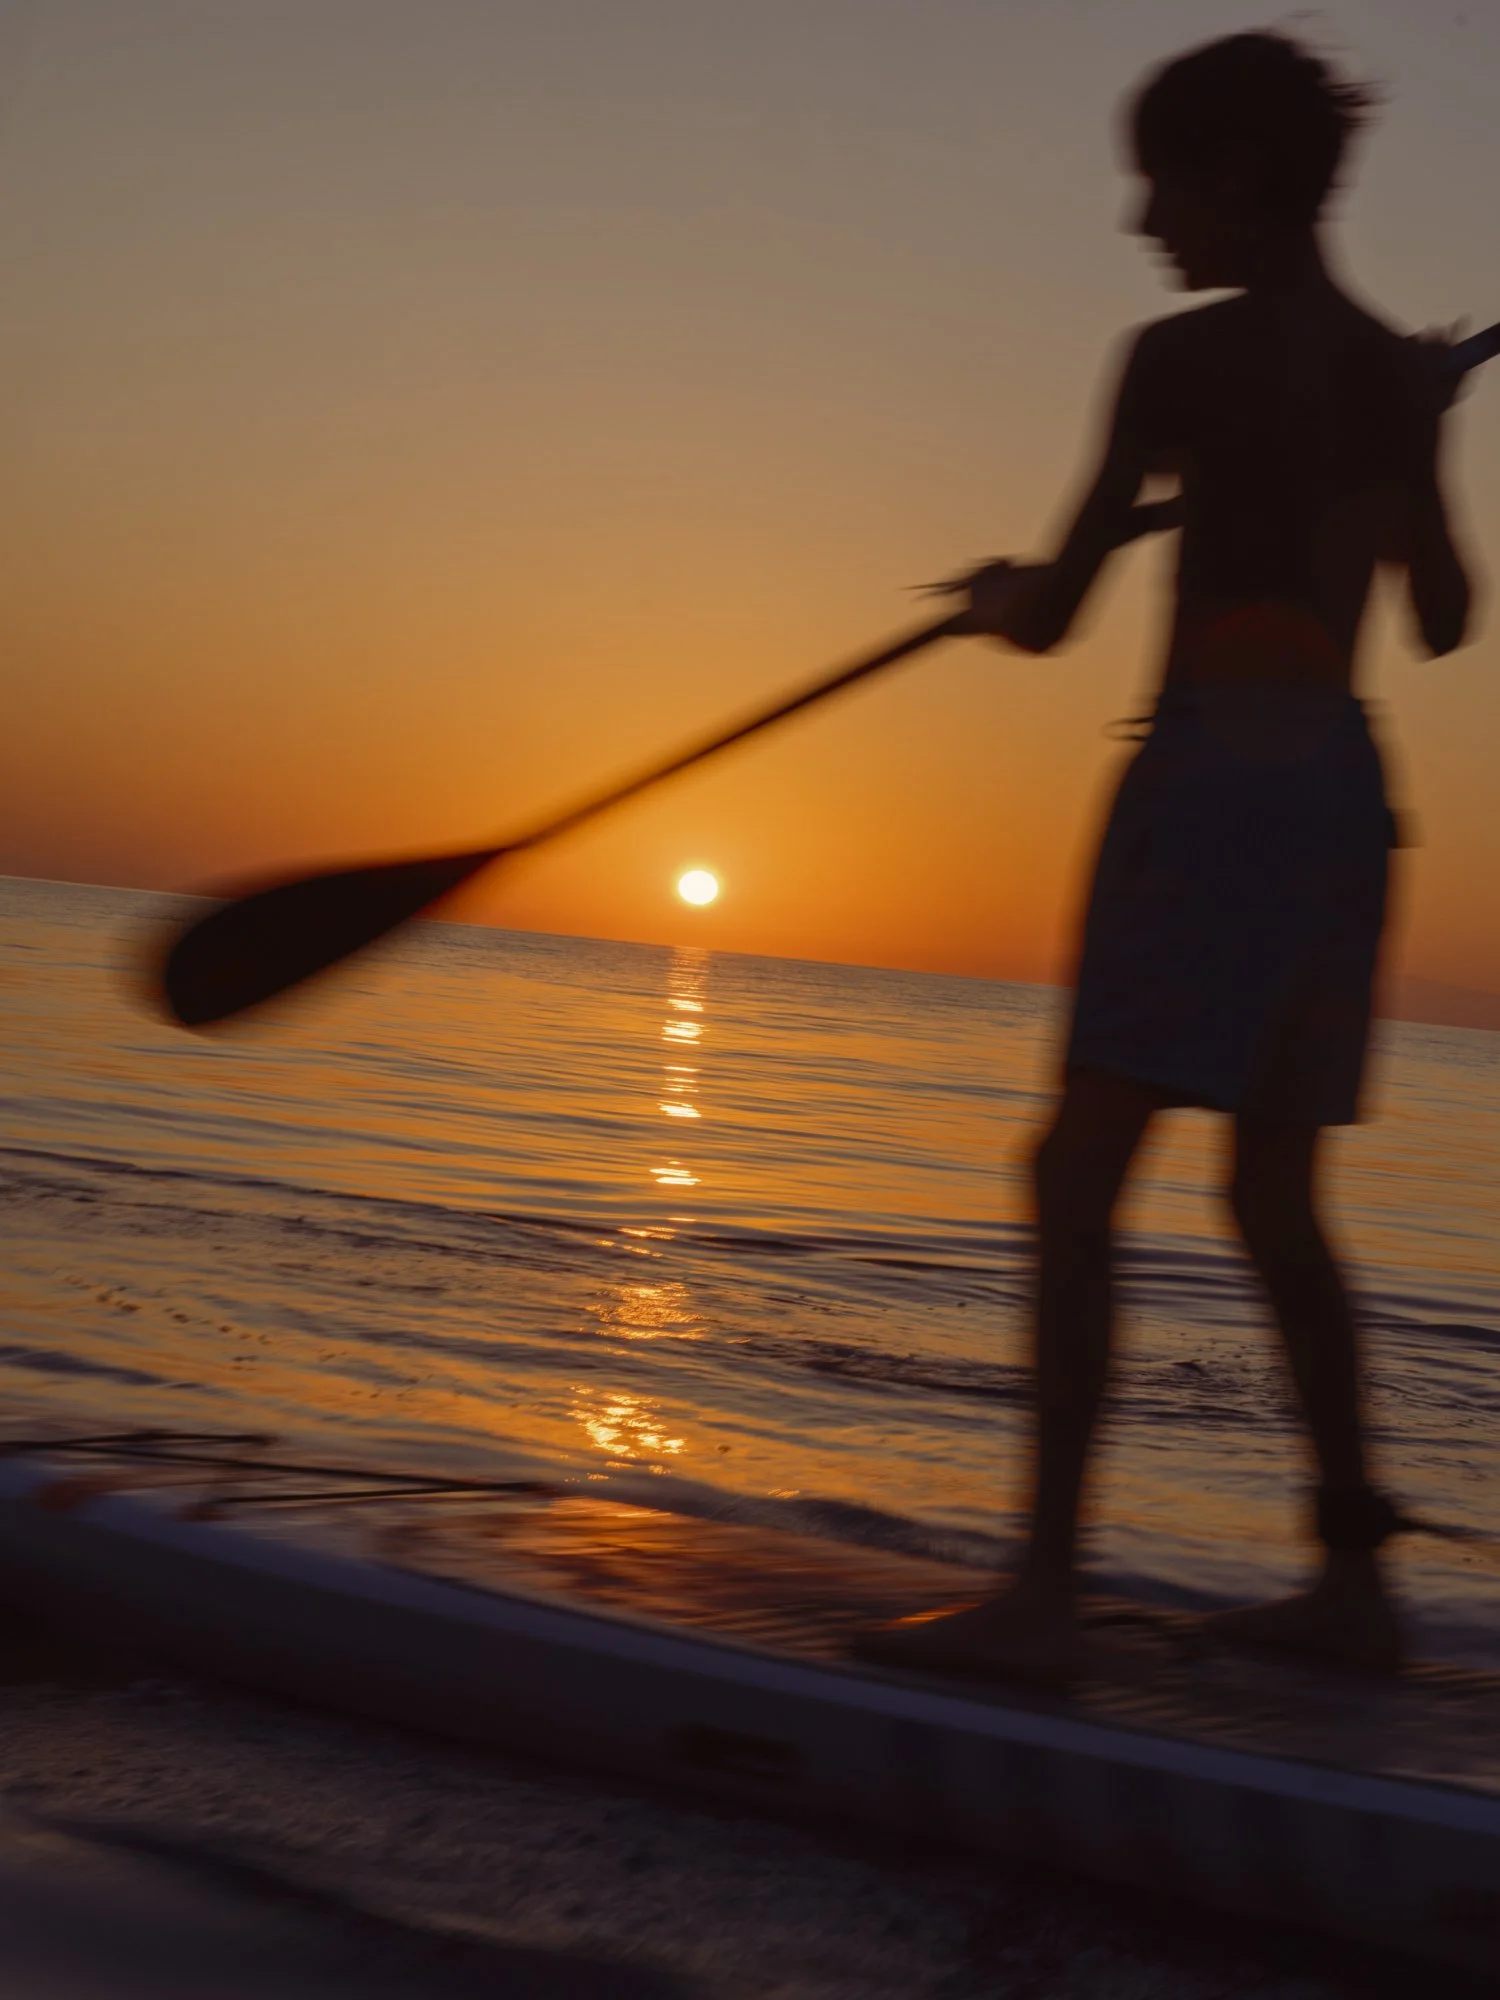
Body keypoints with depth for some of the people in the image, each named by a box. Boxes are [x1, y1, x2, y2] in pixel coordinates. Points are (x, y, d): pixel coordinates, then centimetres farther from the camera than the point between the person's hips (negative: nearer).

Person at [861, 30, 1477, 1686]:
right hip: (1347, 788, 8)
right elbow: (1444, 624, 21)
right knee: (1275, 1200, 15)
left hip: (1218, 778, -8)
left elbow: (1053, 617, -5)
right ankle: (1354, 1583, 19)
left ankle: (1044, 1595, -13)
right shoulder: (1401, 373, 12)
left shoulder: (1181, 357, -8)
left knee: (1078, 1180, -8)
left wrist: (993, 598, 17)